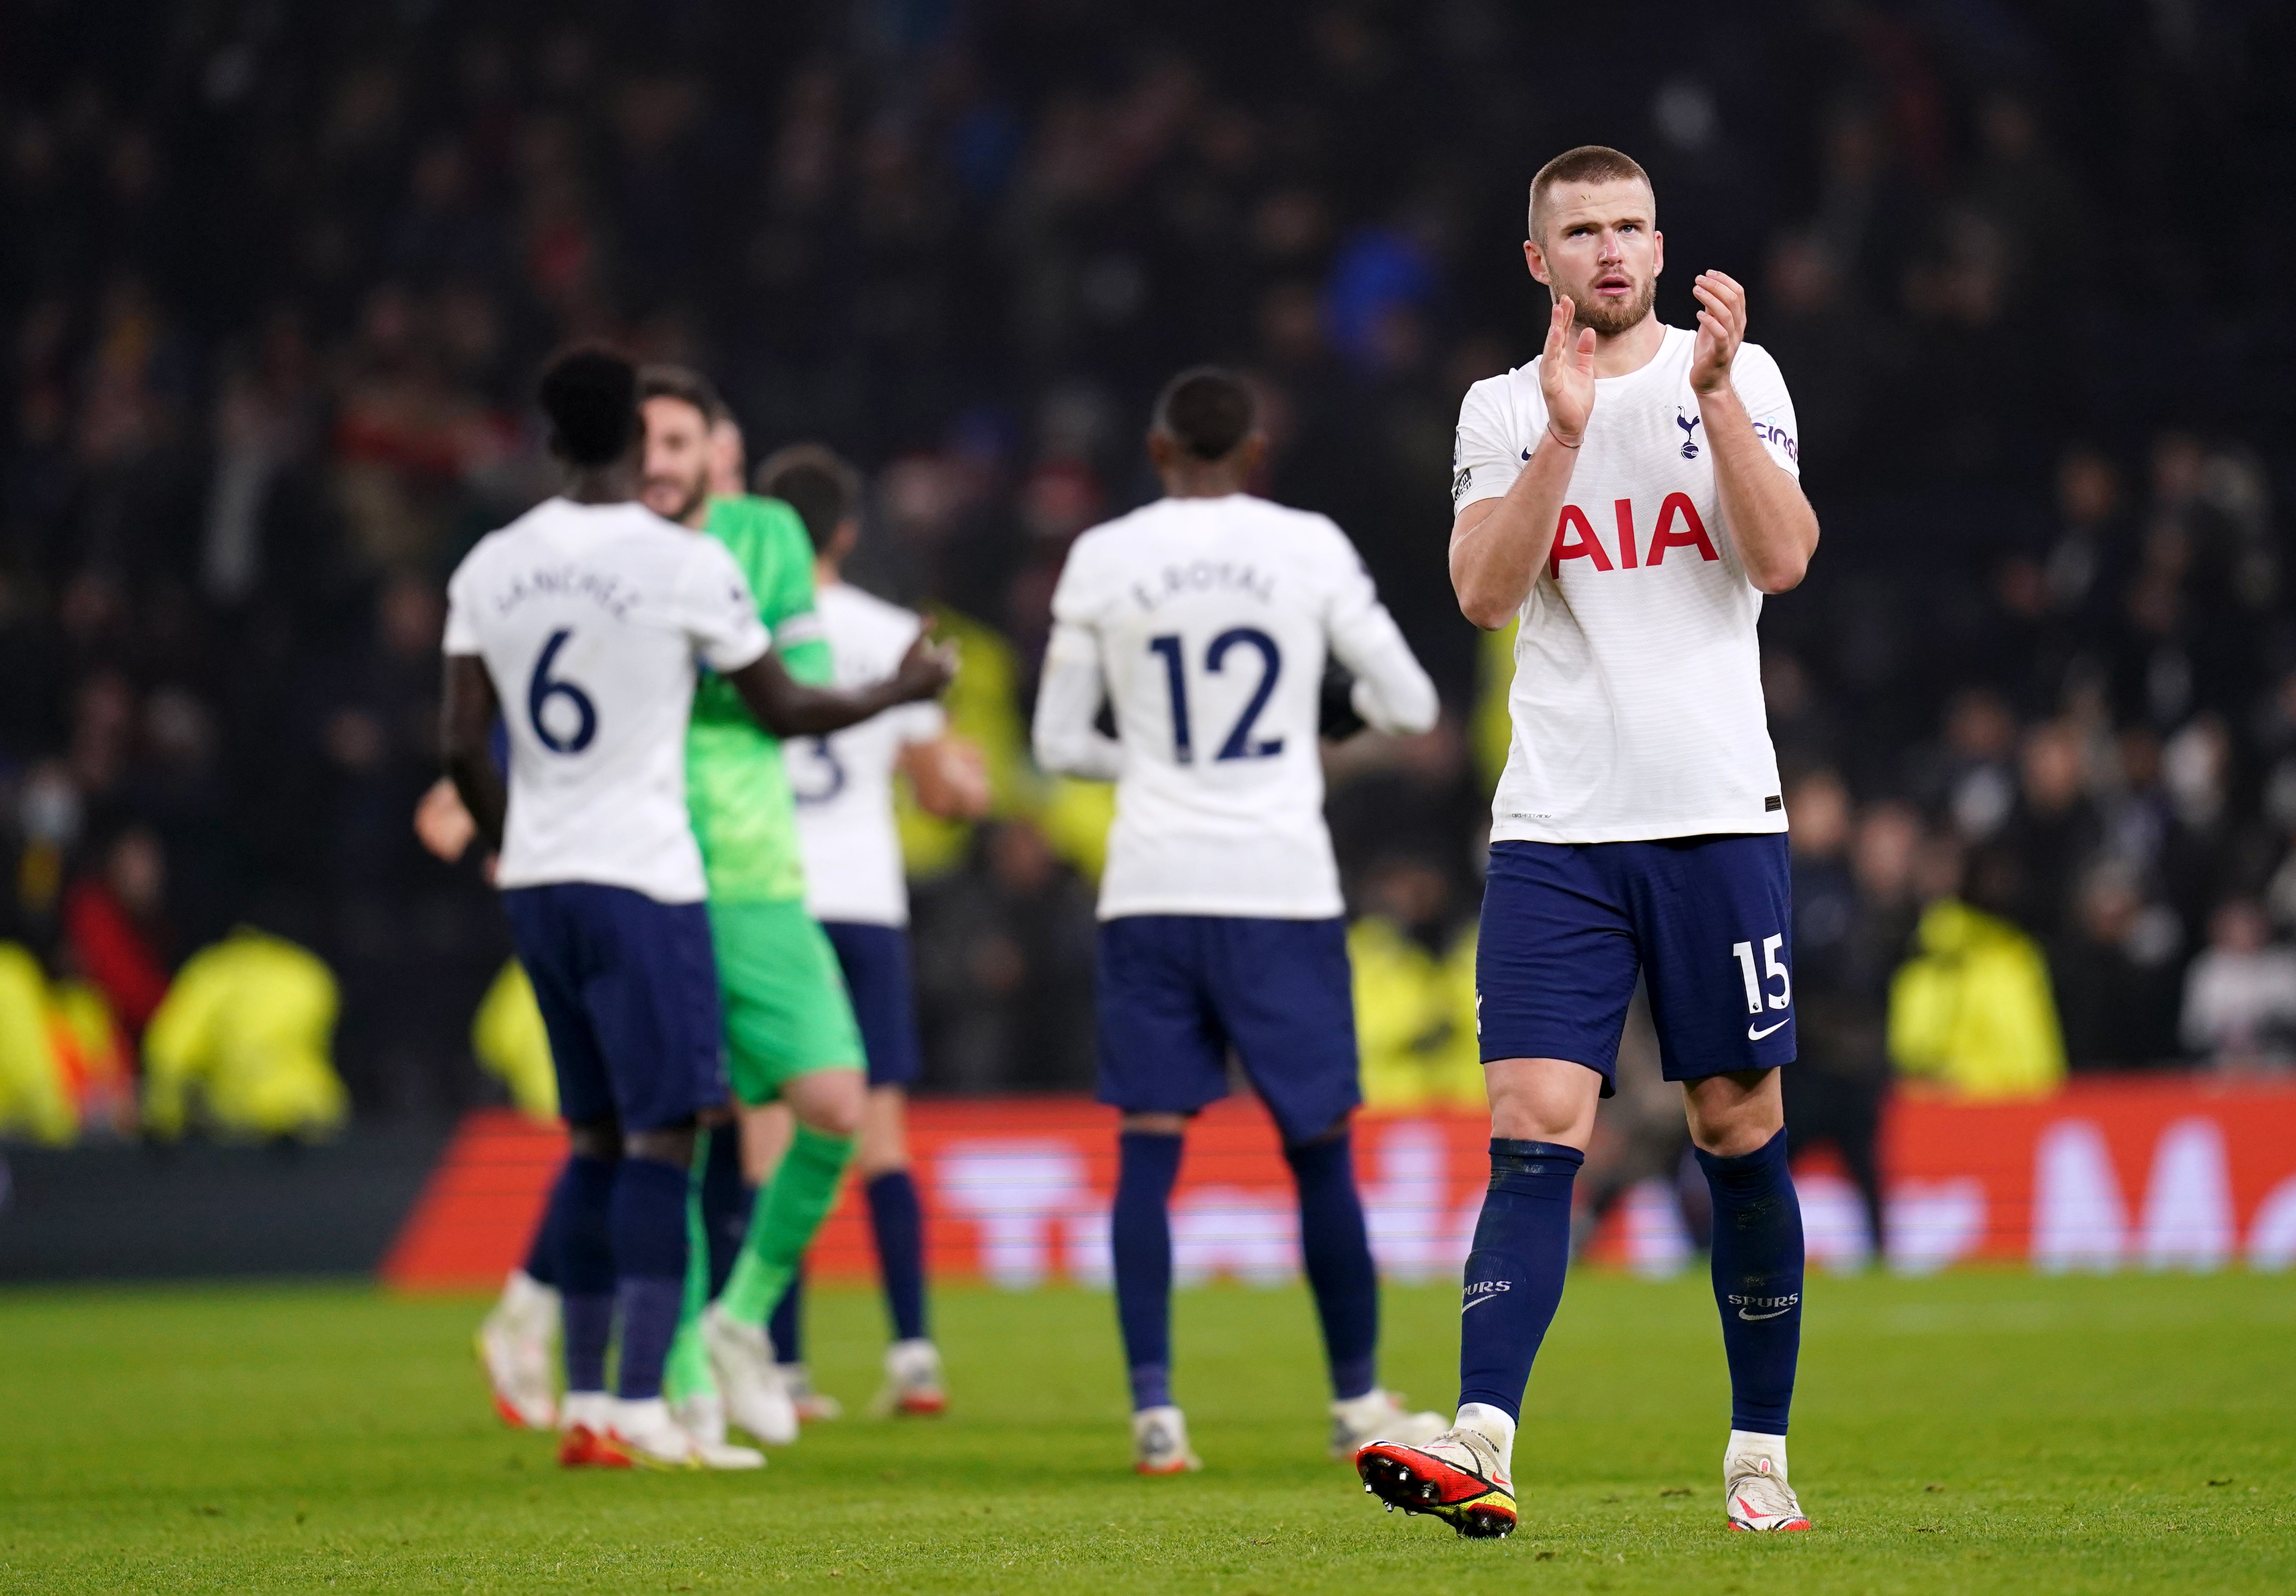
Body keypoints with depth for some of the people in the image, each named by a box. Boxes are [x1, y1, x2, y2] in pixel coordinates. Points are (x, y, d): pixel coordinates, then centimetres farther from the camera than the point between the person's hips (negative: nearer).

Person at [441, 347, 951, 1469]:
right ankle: (642, 1409, -10)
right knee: (662, 1137, -3)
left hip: (537, 882, 6)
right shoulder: (688, 566, -10)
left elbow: (461, 746, 4)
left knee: (597, 1138, 14)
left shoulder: (489, 569, 4)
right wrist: (902, 691, 18)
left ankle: (584, 1405, 13)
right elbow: (781, 708, 1)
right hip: (641, 881, -6)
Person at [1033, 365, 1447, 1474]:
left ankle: (1154, 1408, -7)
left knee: (1149, 1151, 2)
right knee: (1319, 1151, 9)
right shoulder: (1310, 550, 0)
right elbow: (1411, 707, 4)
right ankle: (1358, 1403, 17)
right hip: (1282, 885, 0)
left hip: (1151, 891, 1)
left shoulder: (1101, 561, 2)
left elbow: (1058, 742, 6)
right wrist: (1351, 707, 26)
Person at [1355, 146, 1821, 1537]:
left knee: (1741, 1133, 4)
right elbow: (1486, 594, -5)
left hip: (1718, 811, -1)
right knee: (1535, 1130, -11)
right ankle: (1484, 1448, -21)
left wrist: (1714, 395, -15)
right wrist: (1563, 434, -13)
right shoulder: (1501, 410, 10)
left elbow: (1781, 560, -8)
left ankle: (1761, 1454, 14)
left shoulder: (1736, 375, 6)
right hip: (1555, 830, 1)